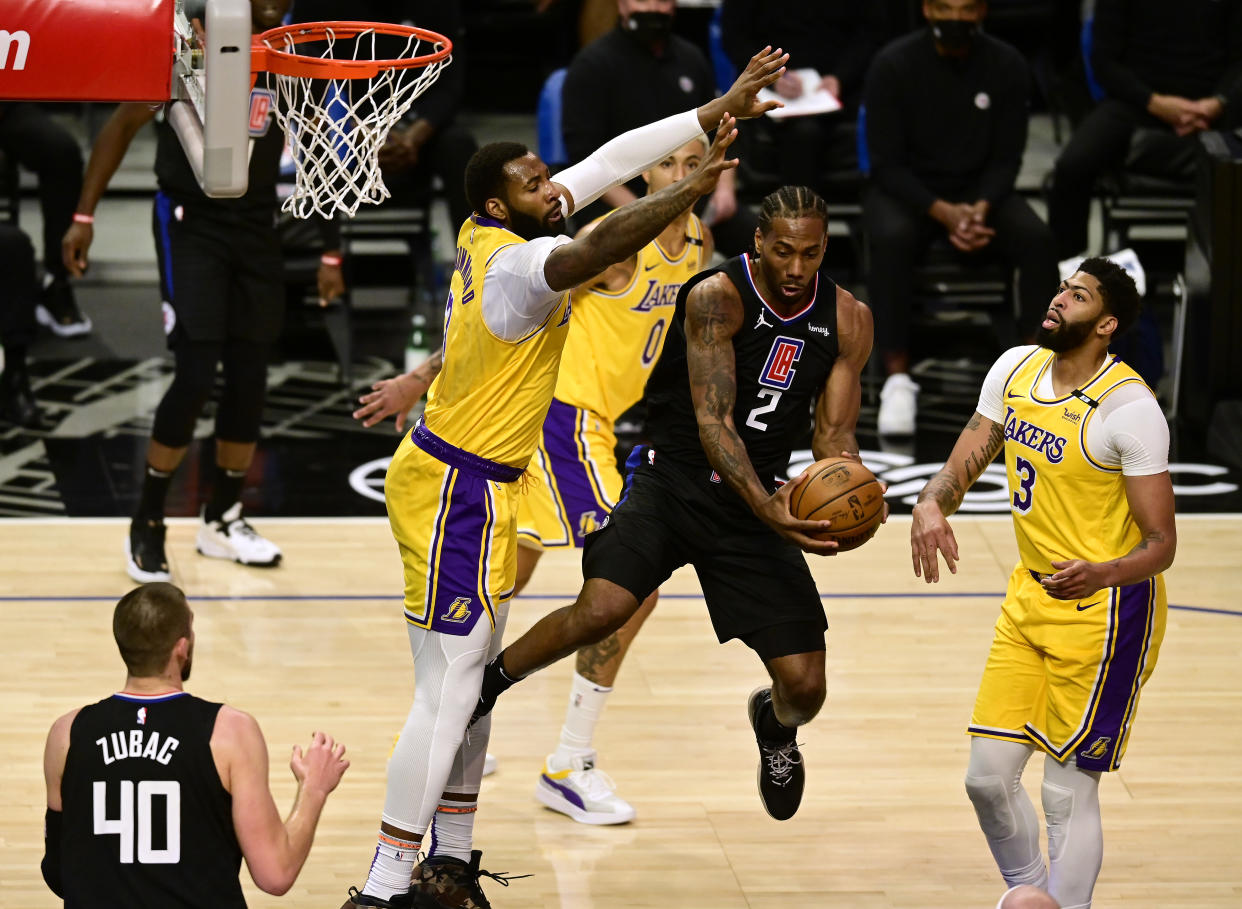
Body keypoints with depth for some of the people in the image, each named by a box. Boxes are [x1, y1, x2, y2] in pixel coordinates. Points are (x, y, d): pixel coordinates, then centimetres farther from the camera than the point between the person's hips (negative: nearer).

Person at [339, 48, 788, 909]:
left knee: (475, 677, 15)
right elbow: (598, 248, -42)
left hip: (481, 483, 10)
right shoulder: (513, 264, -22)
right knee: (448, 690, -9)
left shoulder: (494, 233, 3)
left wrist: (719, 111, 3)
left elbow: (613, 159, 6)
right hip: (455, 488, -10)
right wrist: (696, 189, -42)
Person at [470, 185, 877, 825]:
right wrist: (764, 507, -39)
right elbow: (712, 421, -24)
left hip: (758, 498, 4)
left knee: (805, 687, -2)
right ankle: (484, 683, -2)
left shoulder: (848, 321, -2)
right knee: (602, 609, -30)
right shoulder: (717, 297, -17)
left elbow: (833, 435, 2)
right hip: (669, 478, -4)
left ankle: (774, 721, 38)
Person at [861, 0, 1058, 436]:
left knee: (1037, 238, -27)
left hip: (980, 189, 2)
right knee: (890, 238, -36)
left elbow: (1006, 159, -2)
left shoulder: (1007, 66, -6)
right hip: (906, 189, -2)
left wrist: (981, 208, -23)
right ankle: (897, 377, -31)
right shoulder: (893, 65, -13)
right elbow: (887, 163, -13)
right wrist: (943, 212, -27)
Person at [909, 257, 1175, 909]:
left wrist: (1103, 573, -40)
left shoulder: (1129, 408, -20)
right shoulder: (1015, 370, 0)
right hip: (1030, 596, 7)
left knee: (1068, 792, -4)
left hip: (1106, 611, -7)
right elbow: (962, 467, 5)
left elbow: (1160, 544, -19)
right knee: (988, 776, 9)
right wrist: (931, 504, -19)